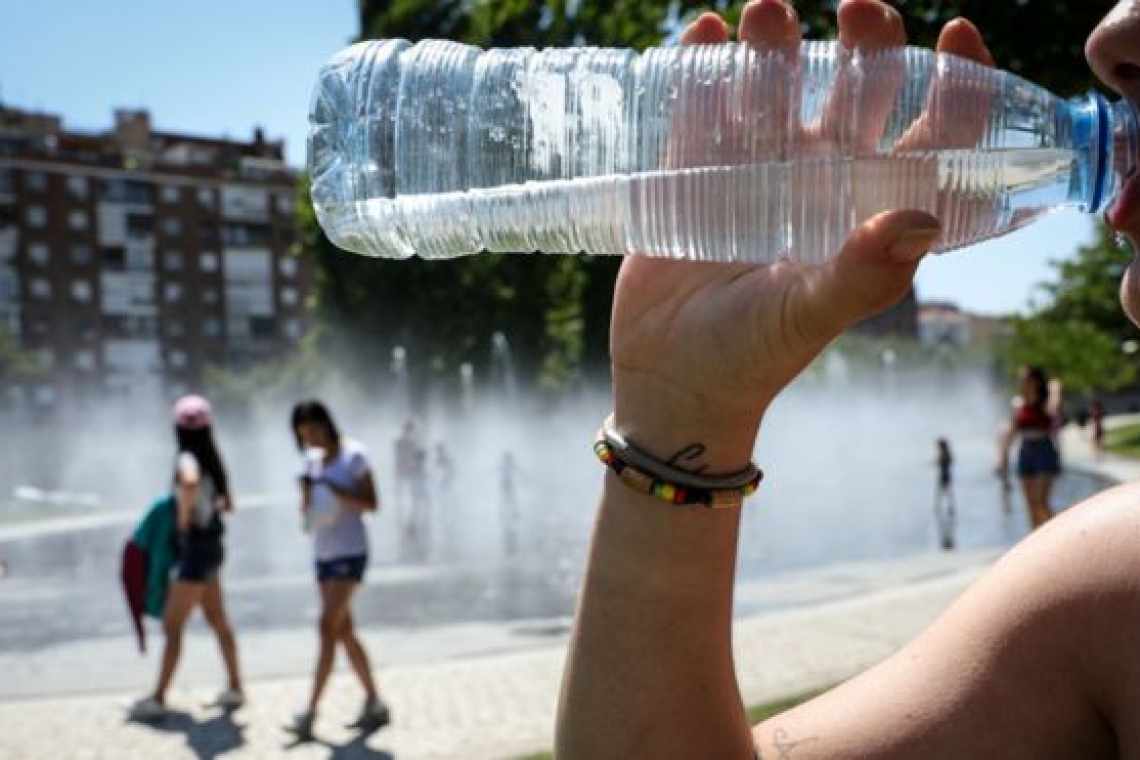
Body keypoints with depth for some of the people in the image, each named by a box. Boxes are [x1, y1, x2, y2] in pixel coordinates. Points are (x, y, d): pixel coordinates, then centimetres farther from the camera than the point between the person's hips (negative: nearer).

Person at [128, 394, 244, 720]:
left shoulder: (188, 460, -19)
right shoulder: (211, 460, 6)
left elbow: (189, 482, -44)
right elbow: (227, 503, 17)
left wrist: (184, 516, -29)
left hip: (197, 550, -9)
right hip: (210, 546, 9)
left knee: (172, 625, -2)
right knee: (217, 618, 18)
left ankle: (158, 699, 4)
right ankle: (235, 688, 26)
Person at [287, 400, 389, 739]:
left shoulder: (354, 455, -7)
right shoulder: (312, 459, 11)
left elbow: (371, 503, -10)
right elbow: (306, 510, 14)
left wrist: (334, 490, -21)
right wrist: (306, 495, -8)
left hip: (349, 552, -7)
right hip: (323, 553, 7)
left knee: (328, 627, -14)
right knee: (344, 632, 9)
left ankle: (310, 712, -14)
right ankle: (375, 704, 18)